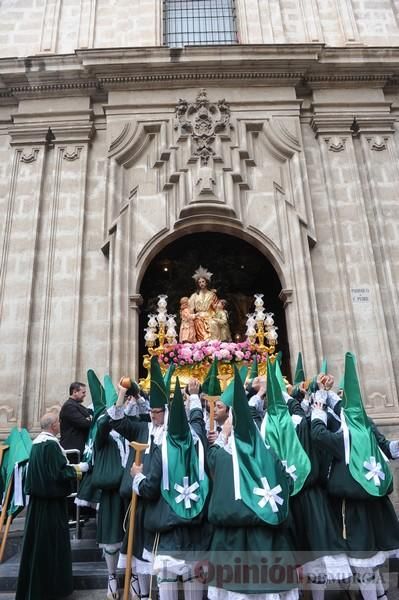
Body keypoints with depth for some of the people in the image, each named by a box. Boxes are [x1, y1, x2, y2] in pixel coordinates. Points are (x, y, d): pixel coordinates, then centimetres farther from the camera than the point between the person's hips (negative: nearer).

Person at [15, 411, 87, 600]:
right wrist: (78, 469, -8)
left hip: (37, 499, 9)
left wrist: (71, 468, 14)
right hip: (51, 501, -9)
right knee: (51, 542, 4)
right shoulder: (51, 444, -22)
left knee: (37, 541, 17)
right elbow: (59, 473, -23)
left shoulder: (36, 442, 7)